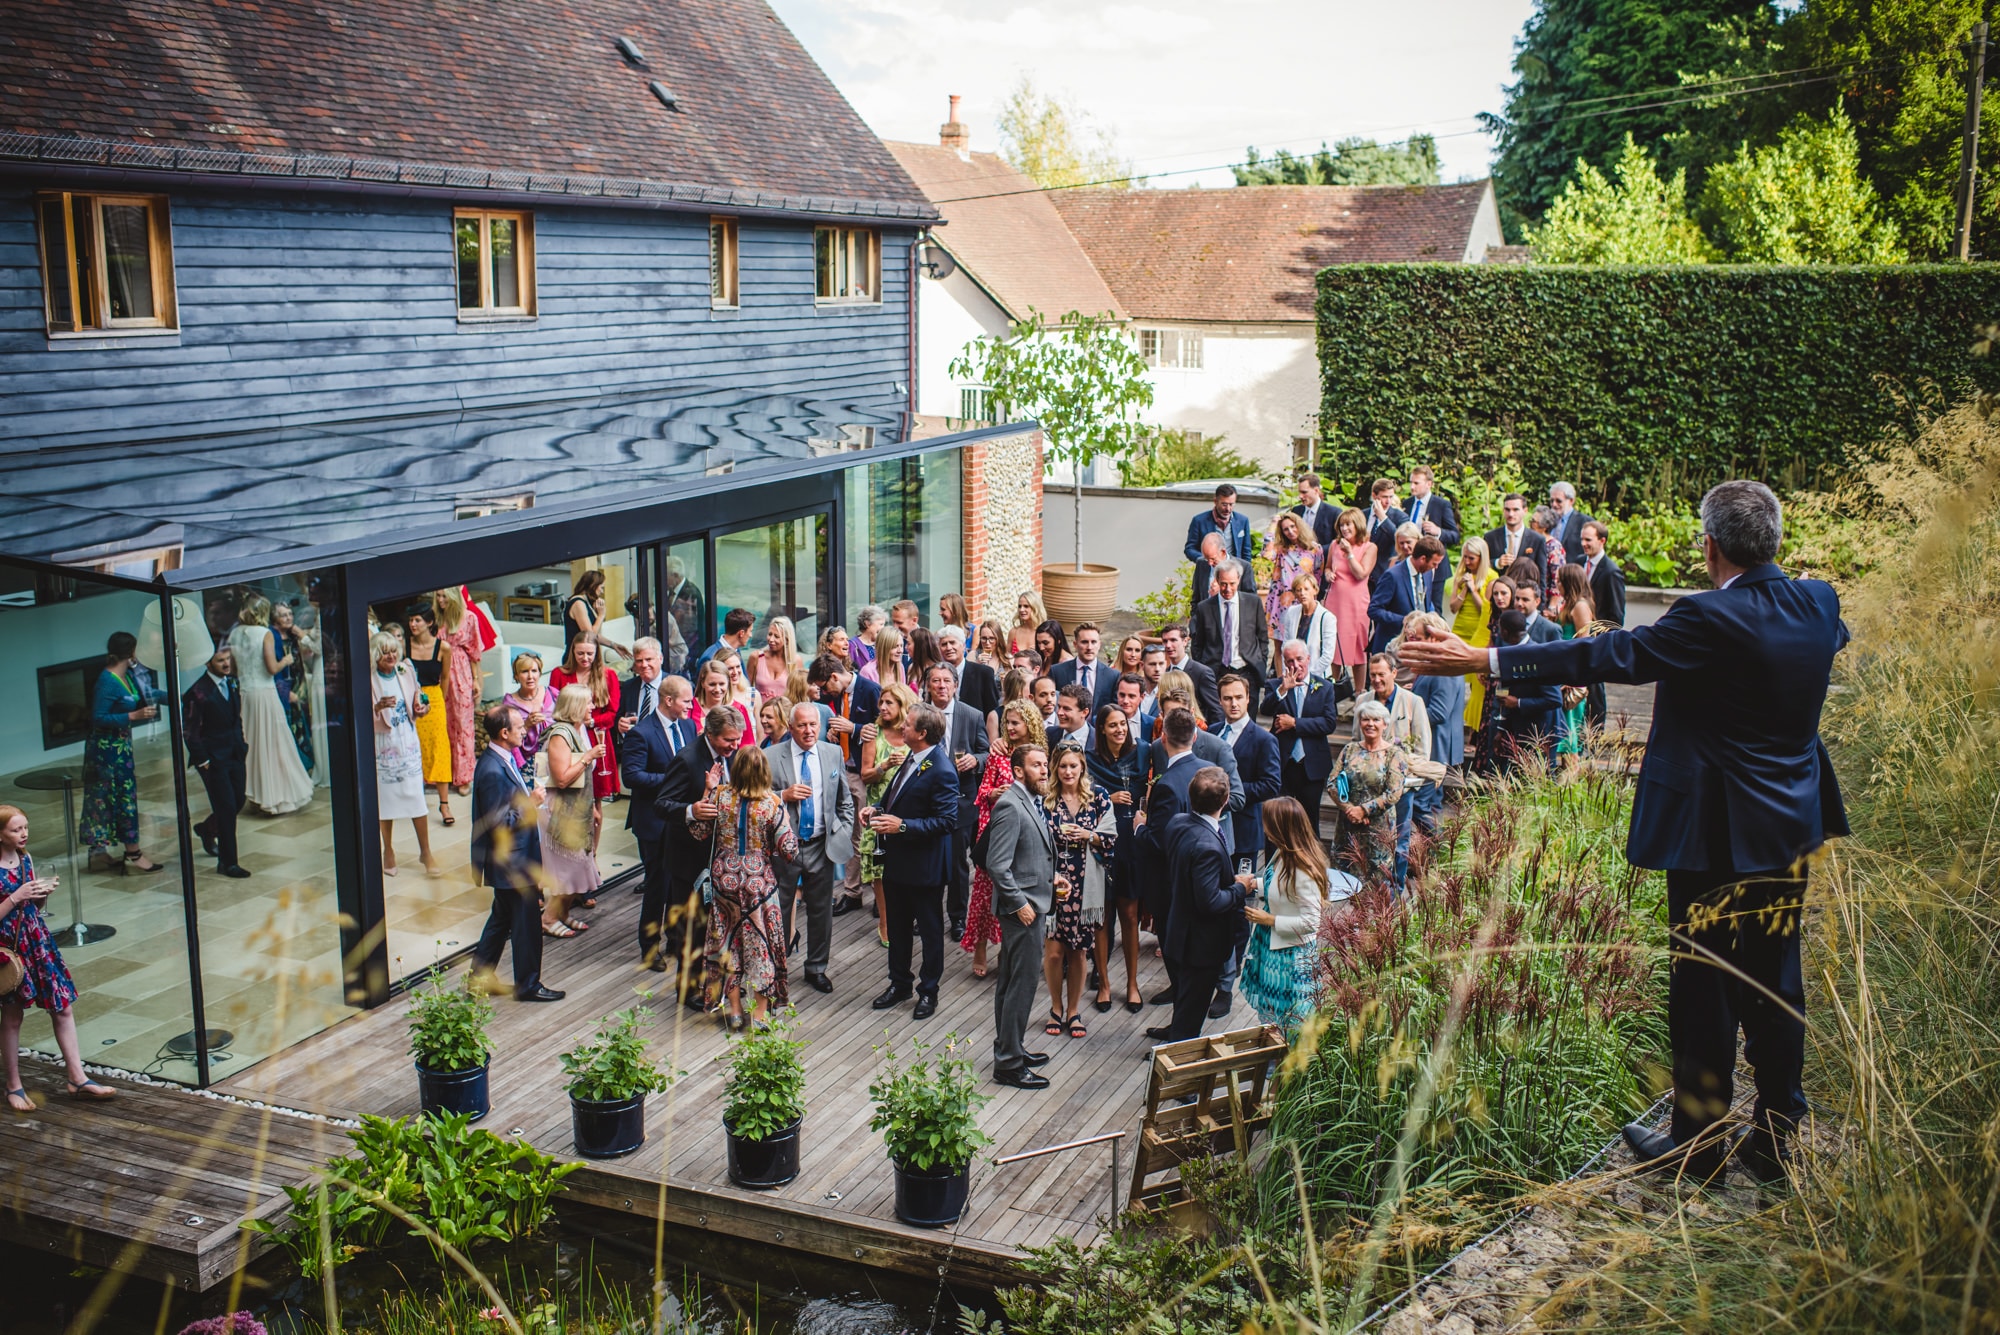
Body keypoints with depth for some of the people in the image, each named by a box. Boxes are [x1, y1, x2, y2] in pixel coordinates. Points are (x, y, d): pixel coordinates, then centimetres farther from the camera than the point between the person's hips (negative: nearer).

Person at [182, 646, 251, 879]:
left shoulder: (232, 684, 6)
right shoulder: (198, 692, -15)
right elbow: (189, 732, -12)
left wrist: (241, 746, 12)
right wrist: (202, 760, -13)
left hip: (235, 754, 7)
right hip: (213, 758, -7)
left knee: (239, 801, 14)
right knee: (226, 807, -6)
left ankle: (206, 829, 43)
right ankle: (227, 862, 4)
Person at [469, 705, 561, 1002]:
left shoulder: (502, 760, 7)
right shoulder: (492, 771, -25)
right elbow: (498, 823, -24)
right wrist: (529, 803, -20)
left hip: (510, 861, 10)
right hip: (511, 864, -10)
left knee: (502, 920, 20)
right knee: (526, 923, 3)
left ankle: (479, 977, 31)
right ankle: (528, 985, 16)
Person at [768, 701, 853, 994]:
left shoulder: (834, 753, 3)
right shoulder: (771, 756, -7)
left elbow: (845, 800, 12)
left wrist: (845, 835, 5)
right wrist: (784, 795, -20)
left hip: (822, 846, 2)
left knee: (821, 910, 12)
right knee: (779, 909, 6)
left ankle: (816, 968, 27)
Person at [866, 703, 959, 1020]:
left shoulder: (941, 772, -23)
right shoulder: (910, 761, 5)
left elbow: (947, 821, -26)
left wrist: (903, 826, -29)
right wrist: (878, 811, -2)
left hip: (924, 865, -9)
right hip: (897, 860, 9)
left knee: (930, 930, 10)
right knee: (898, 926, 20)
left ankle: (928, 990, 24)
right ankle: (899, 983, 36)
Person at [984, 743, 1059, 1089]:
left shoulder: (1030, 802, 12)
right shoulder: (1010, 806, -18)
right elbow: (998, 865, -22)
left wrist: (1052, 877, 8)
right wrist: (1020, 904, -20)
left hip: (1033, 906, 10)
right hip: (1022, 909, -10)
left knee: (1011, 983, 19)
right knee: (1021, 986, -4)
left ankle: (1010, 1049, 30)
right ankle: (1009, 1064, 4)